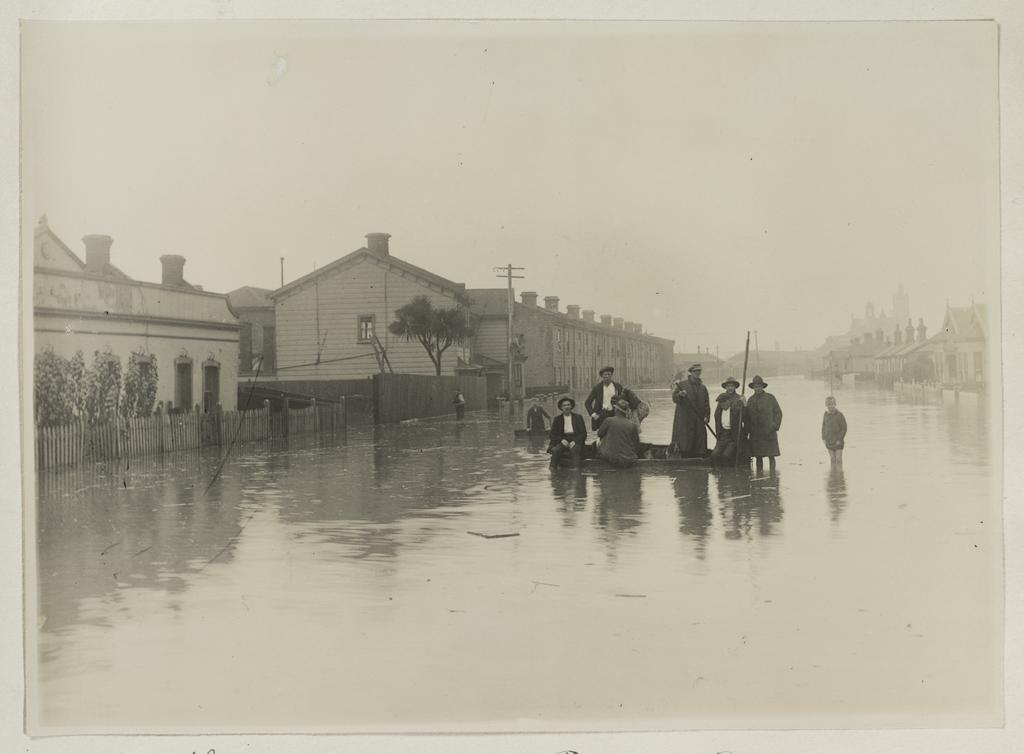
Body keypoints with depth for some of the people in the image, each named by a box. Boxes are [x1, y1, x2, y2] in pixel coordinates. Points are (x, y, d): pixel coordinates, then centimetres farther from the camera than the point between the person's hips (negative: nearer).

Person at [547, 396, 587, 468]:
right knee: (555, 450, -32)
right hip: (562, 442, 1)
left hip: (575, 442, -1)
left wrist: (574, 441, -13)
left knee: (575, 450, -36)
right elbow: (552, 435, 10)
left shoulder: (578, 417, 11)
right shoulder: (557, 419, 13)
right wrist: (561, 440, -10)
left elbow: (583, 434, 5)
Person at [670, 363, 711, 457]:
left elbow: (706, 404, 15)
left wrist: (706, 416, 1)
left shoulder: (703, 388, 17)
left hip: (699, 420, 4)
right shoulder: (682, 384, 5)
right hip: (684, 420, -4)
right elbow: (674, 399, -3)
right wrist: (680, 395, -25)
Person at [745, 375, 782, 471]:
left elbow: (778, 412, 5)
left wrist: (775, 426, -6)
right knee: (758, 457, 6)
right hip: (755, 434, 3)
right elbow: (746, 416, 13)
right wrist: (747, 430, 3)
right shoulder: (750, 400, 12)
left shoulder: (770, 398, 4)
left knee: (771, 456, -5)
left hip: (769, 433, -3)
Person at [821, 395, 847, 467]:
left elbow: (844, 428, -9)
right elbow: (823, 427, 12)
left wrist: (839, 439, -13)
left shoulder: (839, 415, -12)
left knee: (838, 459, -2)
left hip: (838, 441, -4)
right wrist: (823, 438, 4)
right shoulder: (826, 414, 3)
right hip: (829, 441, 4)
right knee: (832, 459, 10)